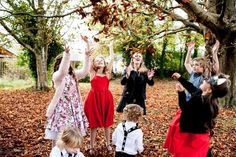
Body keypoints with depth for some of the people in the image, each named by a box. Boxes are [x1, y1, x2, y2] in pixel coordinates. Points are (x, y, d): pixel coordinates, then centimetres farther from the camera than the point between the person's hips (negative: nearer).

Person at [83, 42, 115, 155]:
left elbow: (112, 58, 7)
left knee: (107, 122, 12)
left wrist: (110, 46, 12)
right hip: (94, 98, -2)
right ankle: (91, 147, 18)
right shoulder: (92, 73, 3)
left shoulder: (107, 73, 7)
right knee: (94, 124, 5)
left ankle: (108, 144, 29)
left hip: (106, 98, 2)